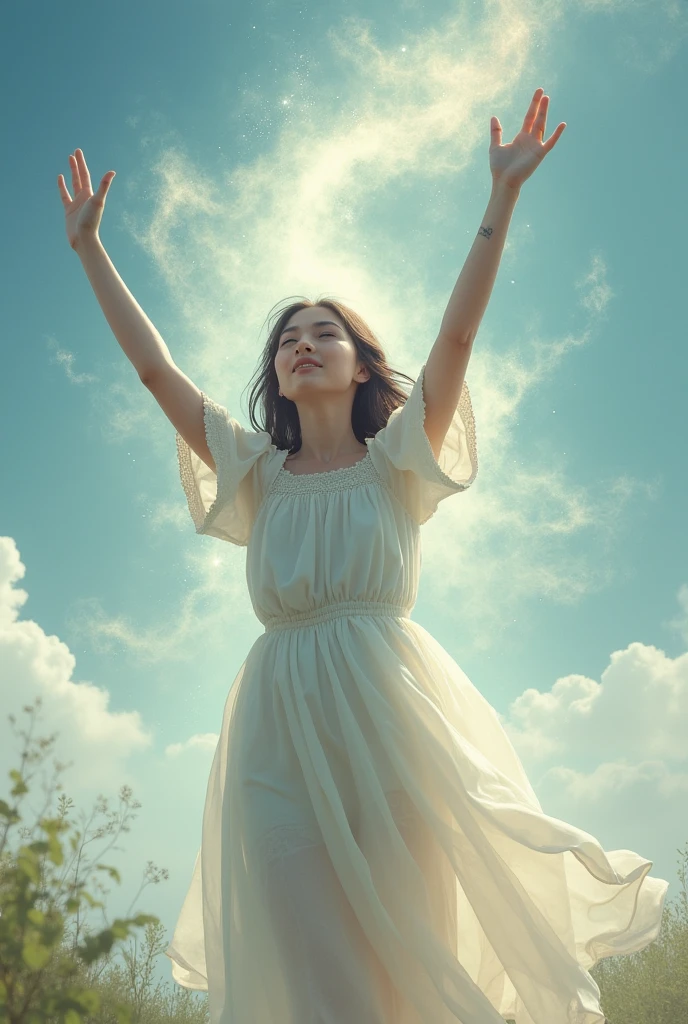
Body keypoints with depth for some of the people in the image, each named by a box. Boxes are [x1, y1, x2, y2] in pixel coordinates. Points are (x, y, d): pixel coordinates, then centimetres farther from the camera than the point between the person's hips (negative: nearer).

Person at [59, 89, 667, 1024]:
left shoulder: (394, 460, 11)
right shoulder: (258, 473, 17)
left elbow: (457, 333, 0)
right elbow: (156, 369, 16)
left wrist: (504, 194, -6)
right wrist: (89, 248, 18)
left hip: (387, 711, -1)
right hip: (279, 726, 2)